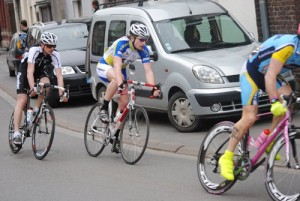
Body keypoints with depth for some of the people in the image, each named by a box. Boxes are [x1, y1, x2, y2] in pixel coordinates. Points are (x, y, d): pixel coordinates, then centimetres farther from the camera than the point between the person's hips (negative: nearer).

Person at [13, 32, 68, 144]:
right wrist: (32, 89, -53)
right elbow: (30, 71, -40)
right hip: (25, 70, -3)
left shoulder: (55, 55, -24)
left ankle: (37, 111, -9)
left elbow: (59, 75, -28)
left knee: (46, 84, -30)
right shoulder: (34, 51, -34)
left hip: (40, 70, 3)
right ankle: (16, 133, -15)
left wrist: (61, 94, -39)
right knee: (22, 100, -14)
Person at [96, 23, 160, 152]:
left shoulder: (143, 50, -17)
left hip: (120, 70, 6)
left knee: (124, 103, -4)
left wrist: (154, 88, -38)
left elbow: (148, 71, -22)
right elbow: (117, 66, -43)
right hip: (104, 67, -6)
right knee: (117, 77, -41)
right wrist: (120, 84, -57)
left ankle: (115, 136, 10)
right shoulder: (122, 44, -33)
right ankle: (104, 109, -25)